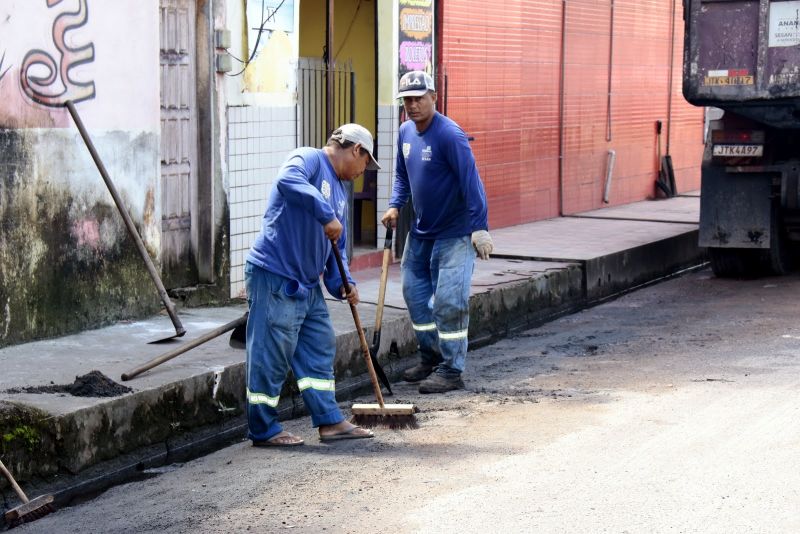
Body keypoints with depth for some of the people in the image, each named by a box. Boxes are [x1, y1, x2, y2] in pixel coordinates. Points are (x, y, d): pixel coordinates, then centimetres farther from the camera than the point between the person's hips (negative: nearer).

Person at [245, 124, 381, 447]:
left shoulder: (339, 190, 21)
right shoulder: (309, 159, -7)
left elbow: (335, 246, 22)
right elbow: (287, 181, -31)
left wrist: (342, 283, 6)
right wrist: (326, 215, -32)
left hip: (307, 284, 10)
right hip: (274, 277, -10)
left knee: (320, 349, 12)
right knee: (271, 356, -4)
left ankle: (330, 421, 19)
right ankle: (263, 430, 5)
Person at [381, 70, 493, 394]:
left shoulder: (449, 135, -21)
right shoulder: (406, 132, 4)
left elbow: (470, 182, -23)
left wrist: (480, 228, -27)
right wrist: (395, 206, 1)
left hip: (454, 233, -8)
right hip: (421, 231, 9)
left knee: (448, 301, -9)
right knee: (414, 292, 14)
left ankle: (451, 370, -1)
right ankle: (430, 357, 29)